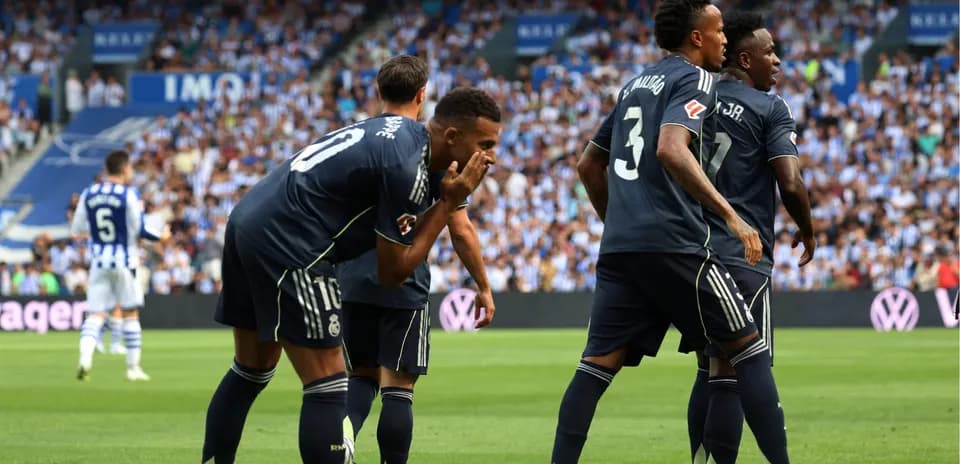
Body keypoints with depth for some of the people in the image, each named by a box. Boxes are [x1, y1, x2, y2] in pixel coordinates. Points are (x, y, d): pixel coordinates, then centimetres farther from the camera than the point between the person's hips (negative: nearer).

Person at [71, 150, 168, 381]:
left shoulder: (88, 195, 3)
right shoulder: (129, 195, -10)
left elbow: (76, 230, 9)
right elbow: (139, 229, -11)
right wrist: (161, 236, 7)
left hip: (99, 261, 3)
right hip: (124, 261, -3)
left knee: (95, 315, 1)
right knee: (131, 314, 9)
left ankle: (85, 358, -22)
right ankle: (133, 367, 11)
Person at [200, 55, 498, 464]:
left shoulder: (379, 129, 16)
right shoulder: (407, 165, -12)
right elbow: (393, 271, -7)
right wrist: (448, 204, -4)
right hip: (286, 243, -10)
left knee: (251, 371, 20)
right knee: (327, 386, -7)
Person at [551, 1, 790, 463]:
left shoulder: (636, 84, 23)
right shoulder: (694, 80, -2)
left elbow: (589, 166, 27)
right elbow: (671, 150, -20)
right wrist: (729, 214, -24)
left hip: (619, 246, 7)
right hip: (673, 243, -7)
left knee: (597, 363, 3)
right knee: (748, 347, 2)